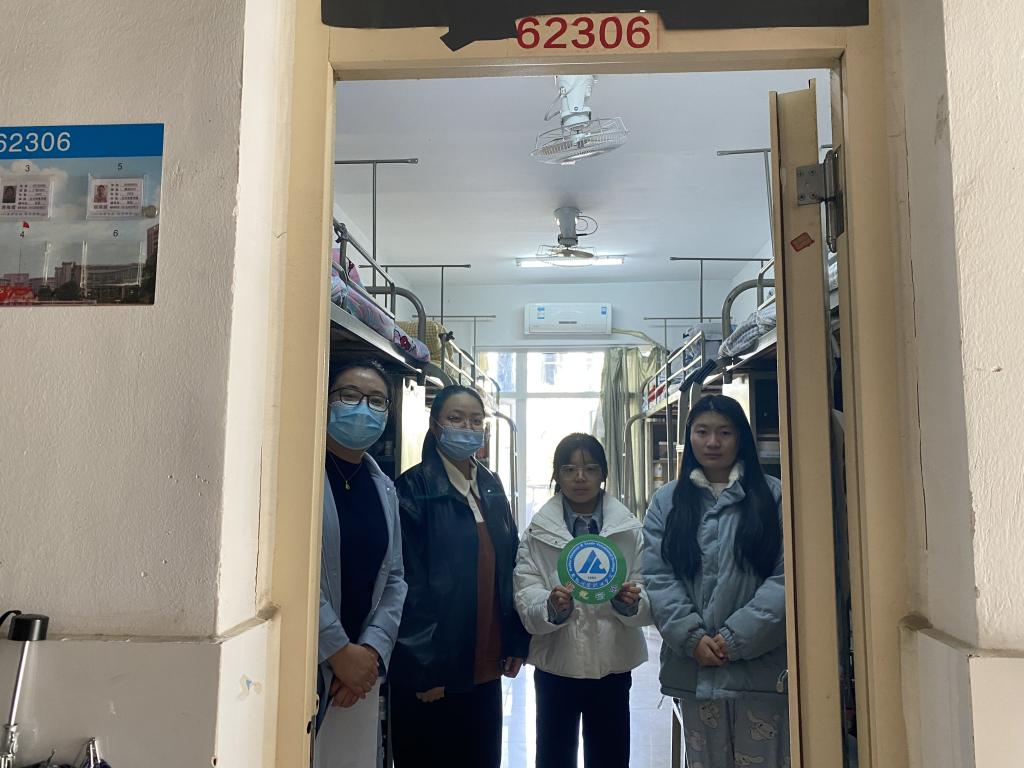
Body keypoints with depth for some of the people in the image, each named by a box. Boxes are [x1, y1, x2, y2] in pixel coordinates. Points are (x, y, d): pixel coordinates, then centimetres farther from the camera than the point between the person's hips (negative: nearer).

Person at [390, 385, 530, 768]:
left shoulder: (491, 486, 10)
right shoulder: (415, 488, -10)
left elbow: (509, 568, 12)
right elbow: (409, 582, -14)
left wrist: (517, 642, 7)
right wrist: (423, 667, -16)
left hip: (486, 667, 6)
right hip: (430, 673, -6)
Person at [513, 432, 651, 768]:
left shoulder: (630, 529, -3)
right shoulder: (537, 532, -4)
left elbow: (648, 599, -4)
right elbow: (526, 596, -10)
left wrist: (631, 601, -26)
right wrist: (551, 605, -31)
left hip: (612, 665, 1)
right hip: (556, 665, 0)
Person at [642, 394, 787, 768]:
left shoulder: (773, 496, 0)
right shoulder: (667, 501, 6)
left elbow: (786, 577, -8)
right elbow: (658, 577, 0)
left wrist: (735, 637, -13)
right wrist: (692, 638, -11)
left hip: (760, 664, -2)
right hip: (694, 666, 2)